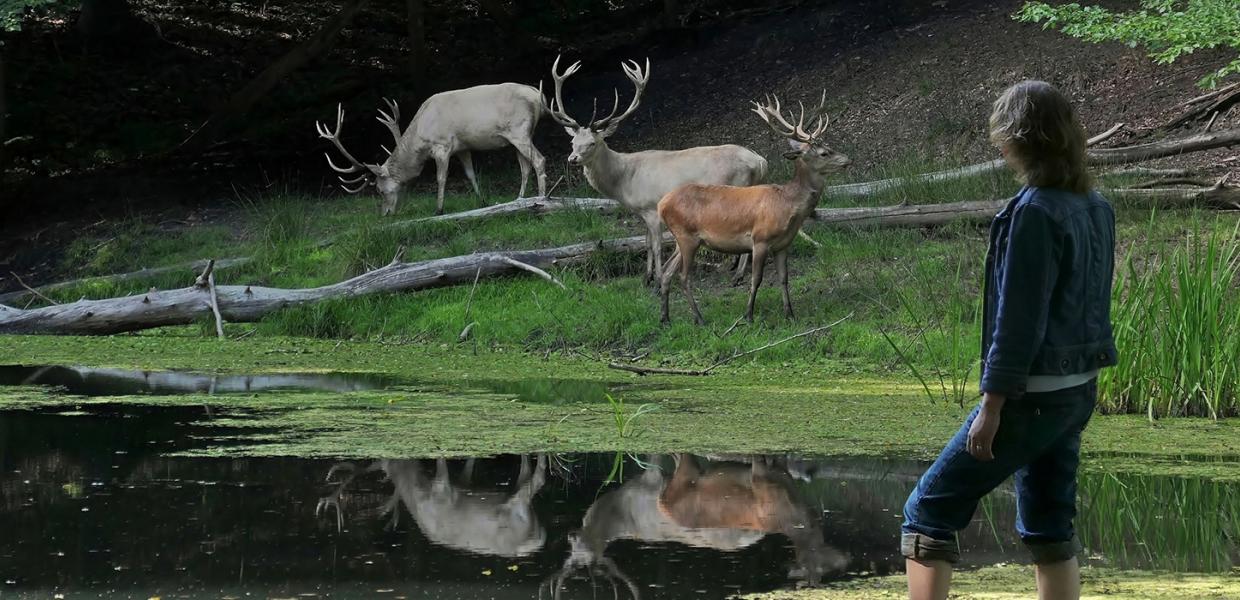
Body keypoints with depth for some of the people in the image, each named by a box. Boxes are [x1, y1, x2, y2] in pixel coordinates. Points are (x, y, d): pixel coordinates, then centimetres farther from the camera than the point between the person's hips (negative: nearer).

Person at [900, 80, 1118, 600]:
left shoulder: (1035, 214, -19)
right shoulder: (1095, 207, 6)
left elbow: (1019, 319, -20)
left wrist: (991, 406, -17)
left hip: (1032, 394, -9)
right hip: (1079, 389, 9)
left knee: (929, 510, 1)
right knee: (1049, 528, 16)